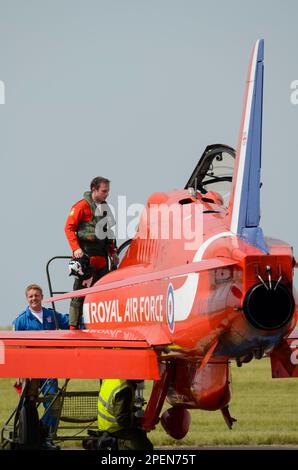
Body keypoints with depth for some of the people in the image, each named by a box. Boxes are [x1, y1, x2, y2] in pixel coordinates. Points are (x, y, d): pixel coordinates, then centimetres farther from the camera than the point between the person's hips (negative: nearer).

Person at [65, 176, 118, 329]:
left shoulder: (105, 207, 18)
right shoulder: (82, 206, -5)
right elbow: (69, 228, -8)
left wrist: (112, 252, 18)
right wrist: (76, 249, -17)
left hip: (102, 255, 7)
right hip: (85, 254, -7)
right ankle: (73, 326, -8)